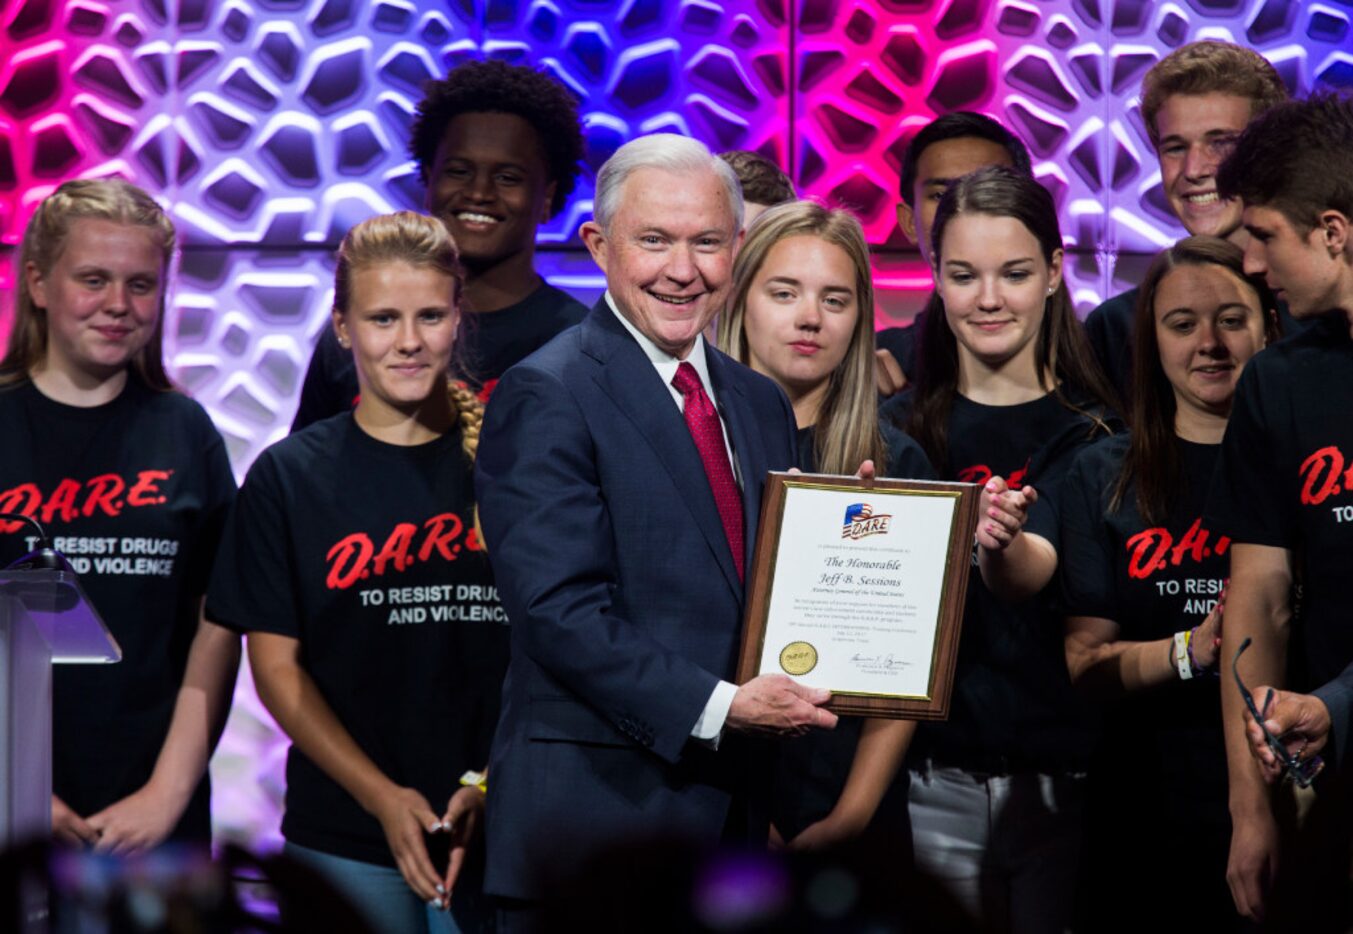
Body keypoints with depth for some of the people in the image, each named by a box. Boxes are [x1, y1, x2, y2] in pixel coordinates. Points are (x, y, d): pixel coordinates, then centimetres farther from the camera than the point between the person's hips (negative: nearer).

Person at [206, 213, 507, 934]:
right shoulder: (288, 476, 4)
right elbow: (277, 666, 1)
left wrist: (492, 787, -11)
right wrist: (383, 797, -9)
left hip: (497, 828, 0)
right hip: (342, 840, 0)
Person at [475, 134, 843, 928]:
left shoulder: (761, 405, 15)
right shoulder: (547, 397, -8)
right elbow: (560, 611, -16)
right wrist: (716, 708, -20)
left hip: (737, 813, 7)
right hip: (602, 810, -6)